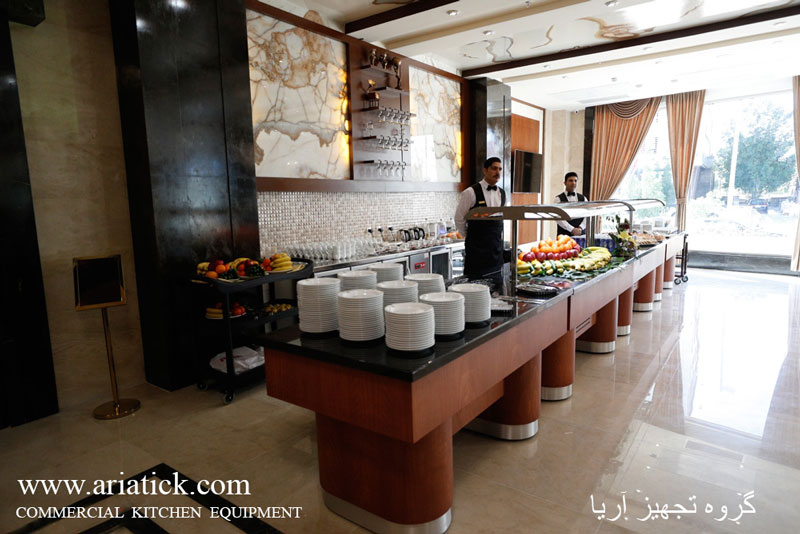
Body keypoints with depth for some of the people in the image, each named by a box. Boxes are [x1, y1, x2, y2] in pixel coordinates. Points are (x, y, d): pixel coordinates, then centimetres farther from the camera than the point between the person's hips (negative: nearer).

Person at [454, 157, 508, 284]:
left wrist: (498, 235, 17)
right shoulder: (471, 192, -9)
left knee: (497, 285, 7)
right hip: (477, 247, -6)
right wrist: (469, 236, 6)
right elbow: (459, 218, -3)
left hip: (497, 245, 6)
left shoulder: (502, 193, 10)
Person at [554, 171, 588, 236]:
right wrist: (572, 229, -16)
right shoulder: (559, 199, 3)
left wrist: (580, 228, -10)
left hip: (581, 234, 3)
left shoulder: (583, 198, 15)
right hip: (564, 234, -3)